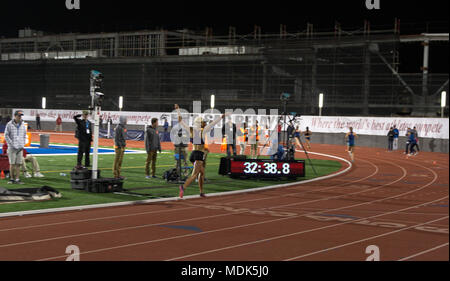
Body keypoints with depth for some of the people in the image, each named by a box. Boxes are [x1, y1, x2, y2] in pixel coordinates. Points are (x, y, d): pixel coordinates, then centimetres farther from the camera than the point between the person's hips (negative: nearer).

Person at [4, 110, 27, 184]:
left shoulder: (22, 125, 10)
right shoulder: (9, 124, -3)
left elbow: (24, 135, 17)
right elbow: (6, 136, -4)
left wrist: (23, 145, 7)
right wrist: (12, 145, -10)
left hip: (20, 147, 4)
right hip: (12, 147, -4)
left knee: (18, 164, 0)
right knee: (12, 163, -3)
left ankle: (17, 179, 1)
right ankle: (12, 178, 6)